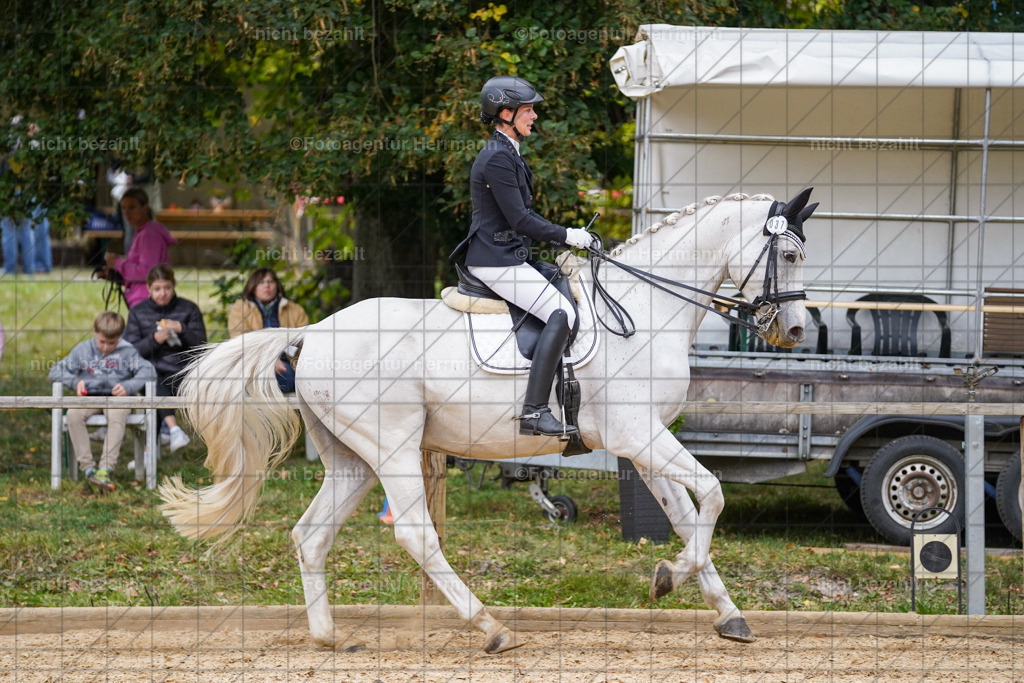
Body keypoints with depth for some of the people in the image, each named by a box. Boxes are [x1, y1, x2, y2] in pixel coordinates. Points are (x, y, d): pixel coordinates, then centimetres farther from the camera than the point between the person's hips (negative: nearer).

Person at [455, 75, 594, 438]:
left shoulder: (506, 154, 16)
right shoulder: (498, 159, -17)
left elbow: (524, 215, 23)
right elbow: (521, 221, -19)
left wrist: (564, 238, 14)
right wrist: (567, 236, -10)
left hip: (510, 256, 11)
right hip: (497, 262, -11)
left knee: (567, 289, 20)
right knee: (562, 313, -21)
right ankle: (534, 411, -27)